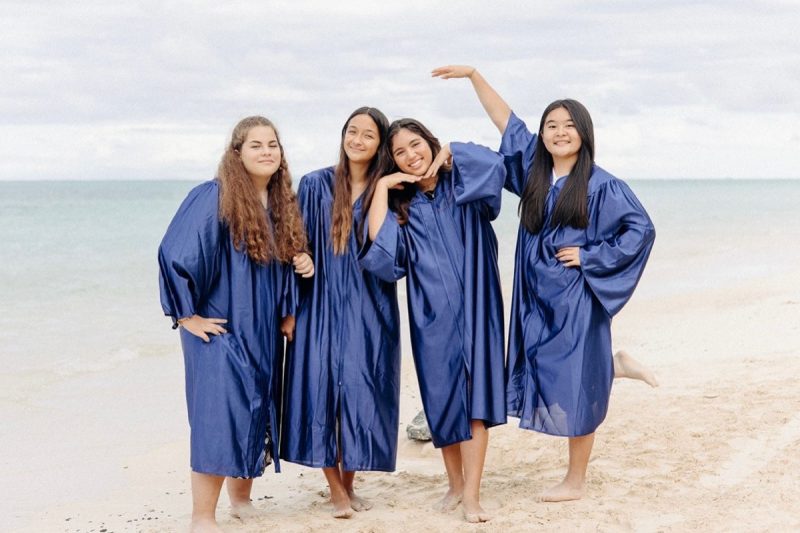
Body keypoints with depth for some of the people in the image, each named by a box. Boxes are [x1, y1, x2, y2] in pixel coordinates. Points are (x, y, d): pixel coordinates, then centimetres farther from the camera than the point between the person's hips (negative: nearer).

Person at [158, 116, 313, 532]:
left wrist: (304, 265, -1)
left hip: (265, 334, 7)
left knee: (257, 418, 13)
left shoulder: (283, 203, 8)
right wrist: (187, 315, -15)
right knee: (218, 420, -10)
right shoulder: (212, 198, -13)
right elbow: (173, 254, -16)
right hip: (220, 331, -7)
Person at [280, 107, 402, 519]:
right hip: (323, 308, 0)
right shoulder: (316, 185, 2)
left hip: (368, 312, 1)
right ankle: (337, 491, 8)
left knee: (360, 394, 1)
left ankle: (349, 484, 17)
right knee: (323, 393, -3)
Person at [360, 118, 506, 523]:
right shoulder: (401, 204, 7)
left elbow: (494, 166, -19)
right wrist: (381, 187, -7)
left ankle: (471, 494, -7)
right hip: (432, 313, 2)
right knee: (442, 398, 7)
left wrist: (447, 155, -5)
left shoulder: (463, 189, 4)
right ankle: (455, 484, 23)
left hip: (472, 308, -2)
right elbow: (378, 243, -12)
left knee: (474, 396, -7)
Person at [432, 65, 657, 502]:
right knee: (544, 380, 7)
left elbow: (641, 229, -8)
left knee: (574, 387, 0)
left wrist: (591, 256, -11)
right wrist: (473, 75, 10)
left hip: (575, 301, -6)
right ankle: (612, 366, 32)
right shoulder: (535, 171, 7)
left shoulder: (601, 184, -8)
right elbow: (505, 120, 12)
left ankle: (576, 481, 12)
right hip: (536, 301, 6)